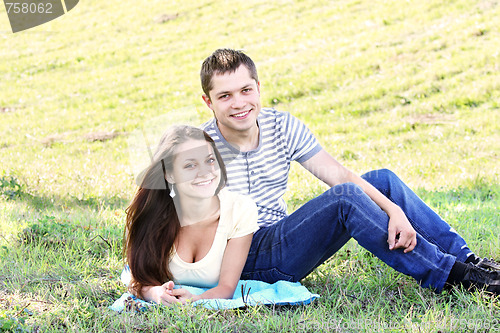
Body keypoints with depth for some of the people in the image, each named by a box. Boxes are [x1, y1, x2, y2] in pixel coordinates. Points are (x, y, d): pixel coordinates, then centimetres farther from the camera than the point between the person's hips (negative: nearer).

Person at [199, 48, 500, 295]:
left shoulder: (283, 127, 0)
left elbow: (339, 175, -6)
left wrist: (394, 210, -20)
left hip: (283, 239, 7)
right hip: (248, 260, -6)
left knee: (383, 180, 0)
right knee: (345, 197, -27)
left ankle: (465, 257, -1)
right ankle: (451, 274, -22)